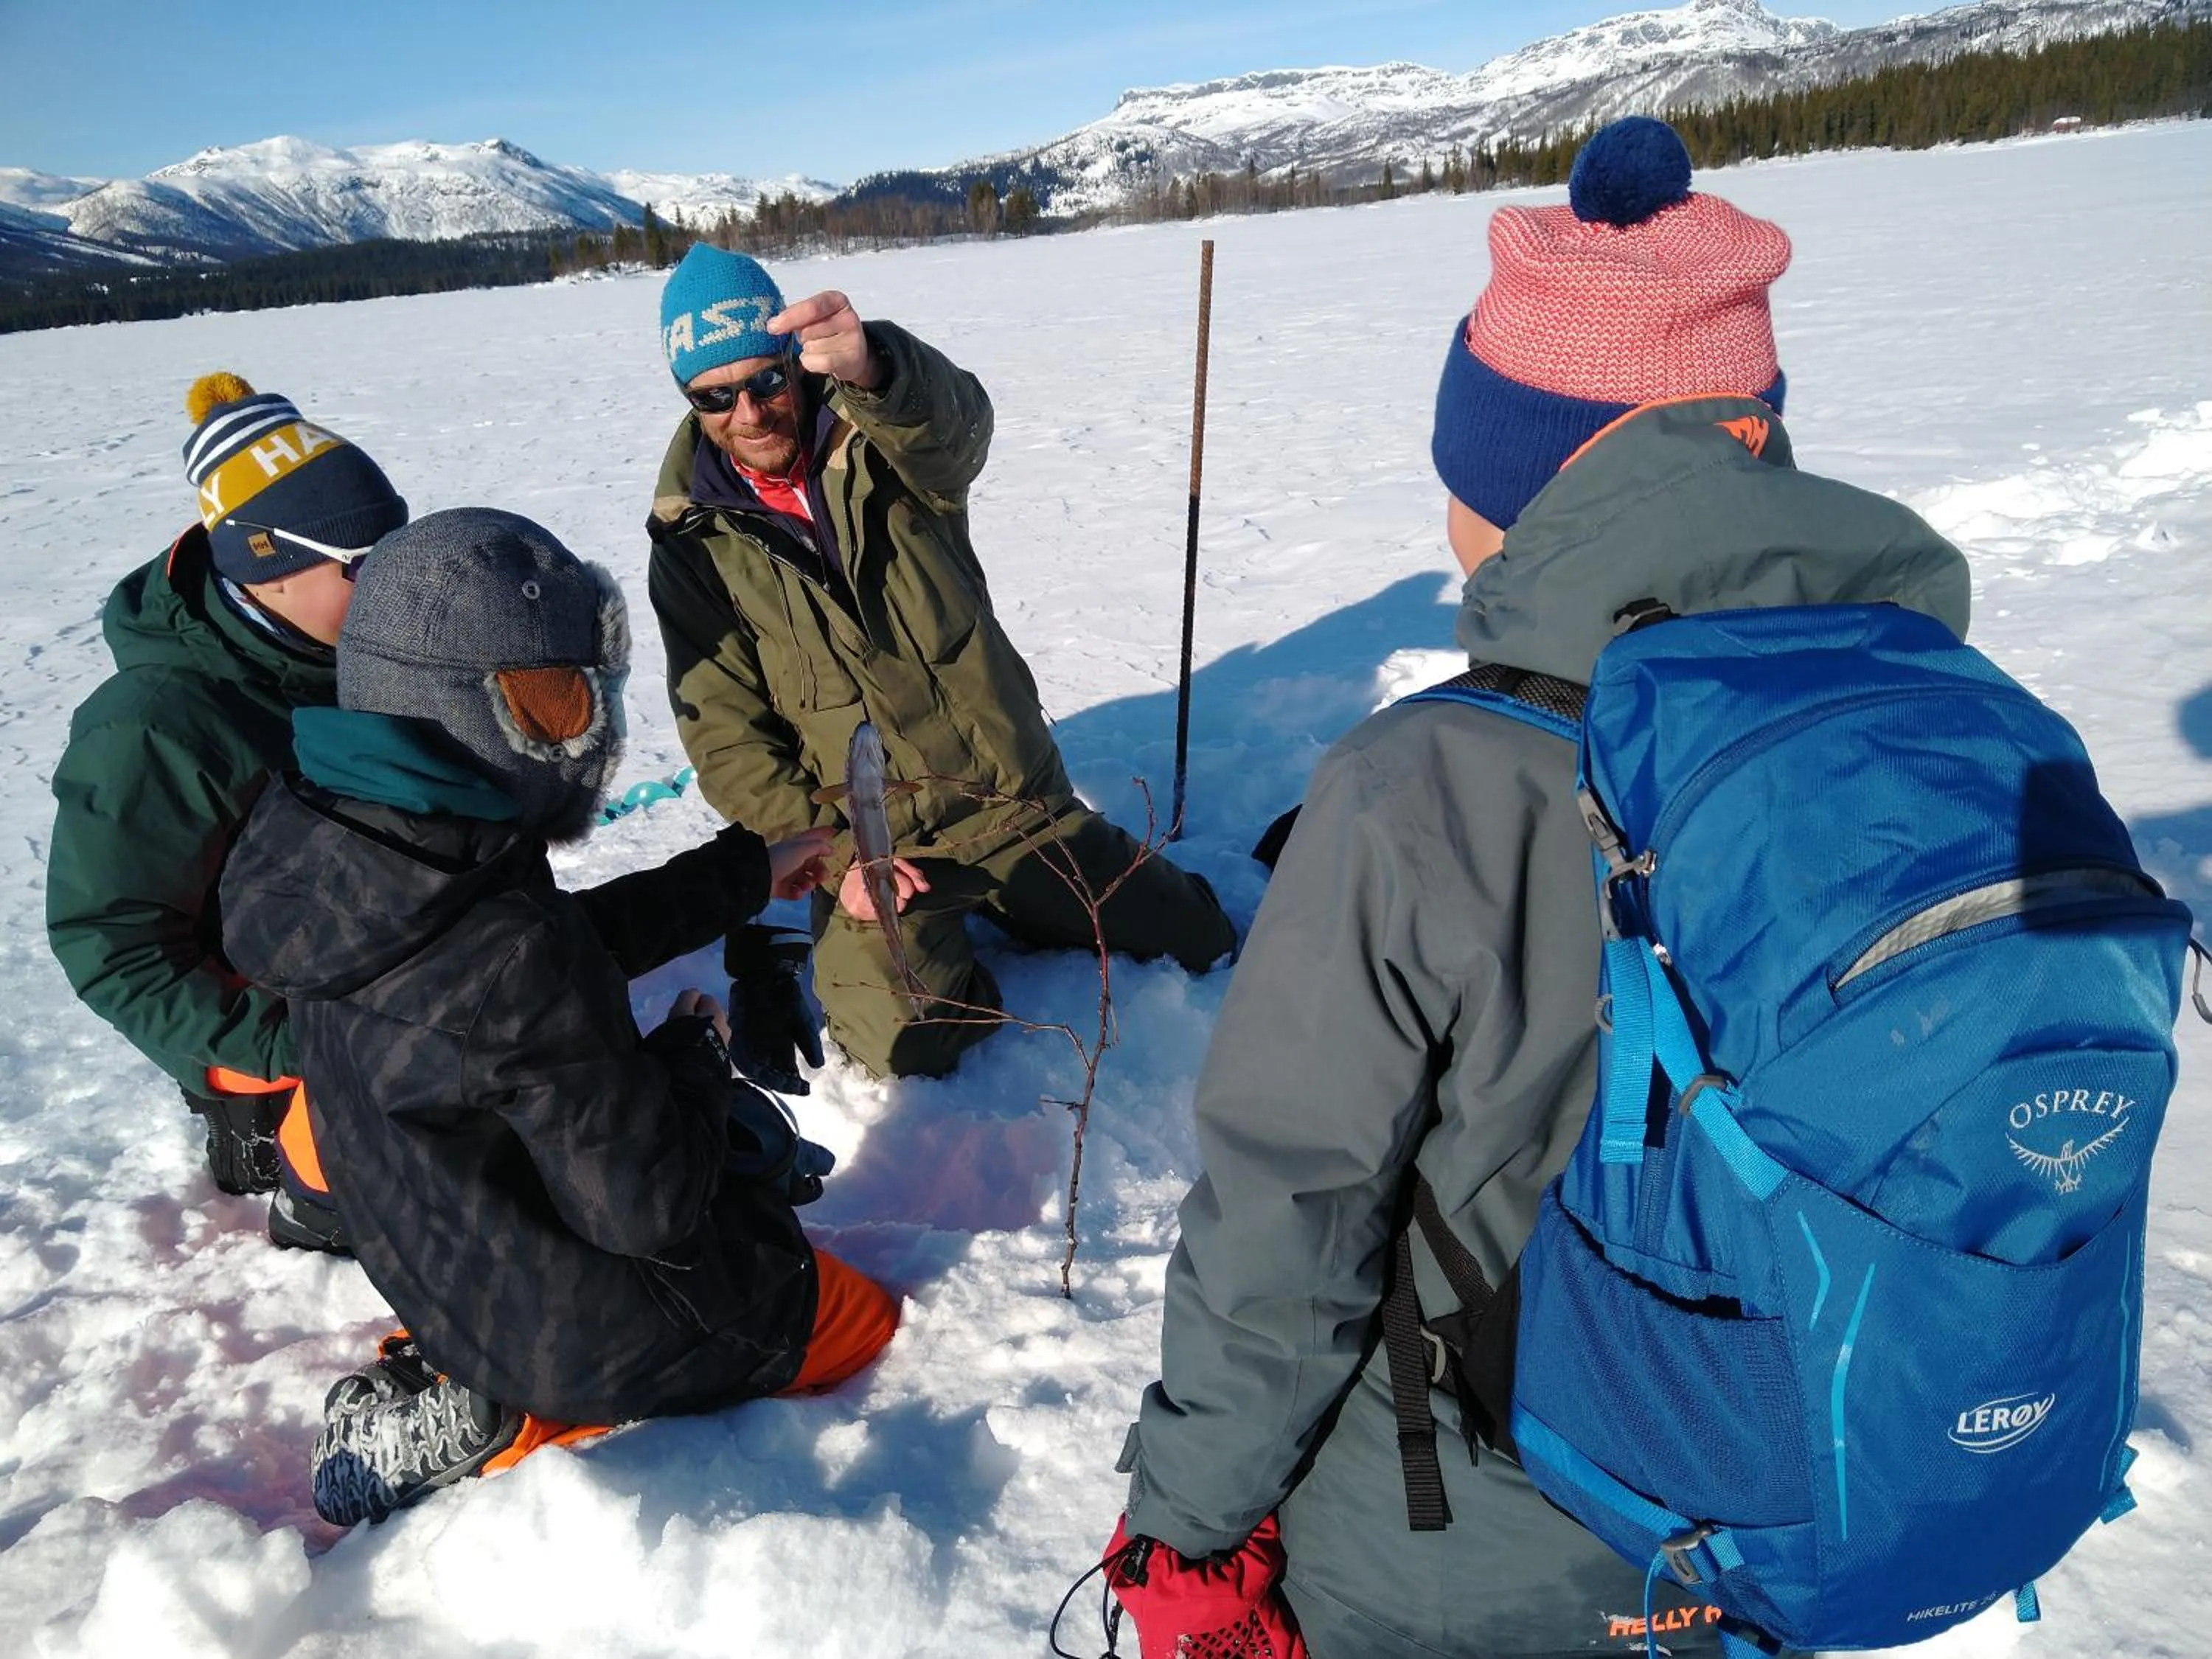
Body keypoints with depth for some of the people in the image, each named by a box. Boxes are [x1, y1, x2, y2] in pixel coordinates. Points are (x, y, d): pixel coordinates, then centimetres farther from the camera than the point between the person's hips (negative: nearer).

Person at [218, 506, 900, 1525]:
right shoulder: (513, 961, -37)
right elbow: (649, 1209, -28)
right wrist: (695, 1051, -11)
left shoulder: (325, 851, -10)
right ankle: (489, 1424, 4)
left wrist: (748, 874, 6)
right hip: (577, 1334, -8)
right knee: (861, 1318, 15)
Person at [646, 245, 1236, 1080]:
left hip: (1019, 801, 2)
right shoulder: (692, 541, -2)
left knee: (1198, 940, 8)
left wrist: (873, 368, -54)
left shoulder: (888, 455, -4)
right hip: (874, 844, -1)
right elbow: (724, 732, -3)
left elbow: (953, 422, -30)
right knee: (908, 1040, -20)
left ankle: (1002, 899, 28)